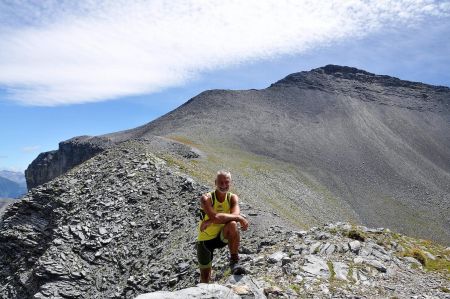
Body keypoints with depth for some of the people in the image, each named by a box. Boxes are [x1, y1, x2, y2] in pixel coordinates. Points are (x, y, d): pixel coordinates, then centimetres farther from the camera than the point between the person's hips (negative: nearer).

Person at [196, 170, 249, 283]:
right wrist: (238, 218, -36)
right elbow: (215, 217, -37)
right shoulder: (206, 198, -21)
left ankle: (234, 262, -22)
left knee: (232, 224, -33)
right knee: (205, 278, 9)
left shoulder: (233, 198, -11)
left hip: (222, 237, 1)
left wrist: (209, 222, -37)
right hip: (206, 240, -1)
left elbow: (235, 215, -32)